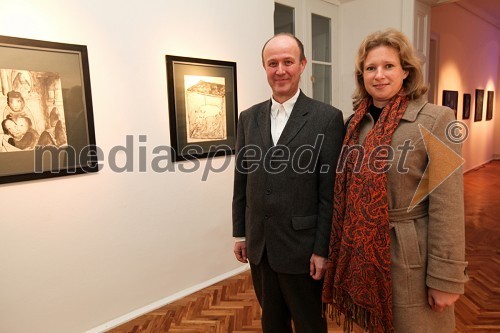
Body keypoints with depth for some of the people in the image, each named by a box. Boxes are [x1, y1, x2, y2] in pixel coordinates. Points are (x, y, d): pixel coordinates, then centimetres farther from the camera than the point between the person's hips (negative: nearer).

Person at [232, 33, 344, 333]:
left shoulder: (327, 118, -10)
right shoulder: (249, 118, 4)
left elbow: (330, 191, -11)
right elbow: (242, 180, 8)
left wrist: (323, 249, -10)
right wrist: (240, 233, 10)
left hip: (302, 249, -4)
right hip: (258, 246, 4)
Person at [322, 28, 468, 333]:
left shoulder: (436, 120, -13)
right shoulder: (358, 123, 3)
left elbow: (447, 207, -15)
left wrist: (446, 278, -14)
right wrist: (345, 251, 11)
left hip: (411, 258, -5)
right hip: (364, 254, 5)